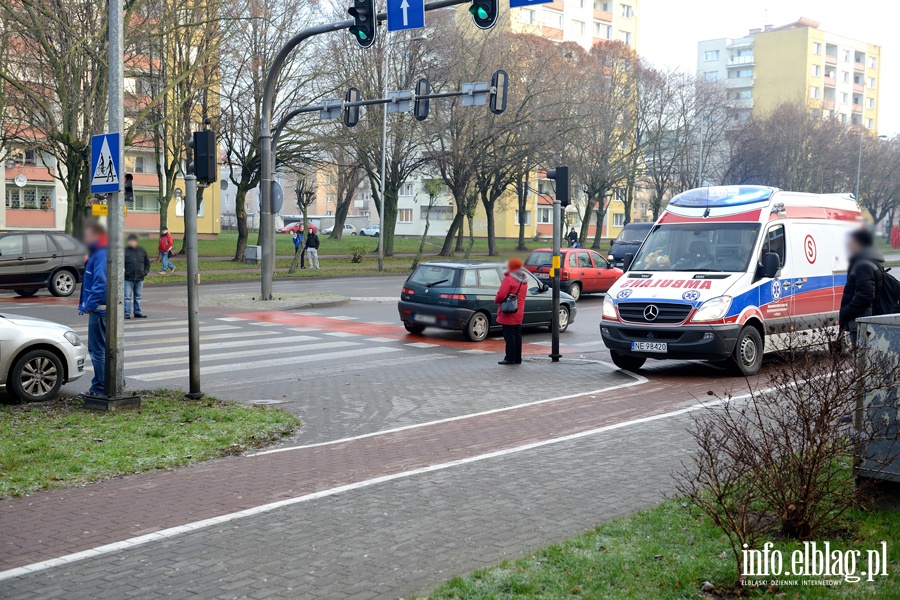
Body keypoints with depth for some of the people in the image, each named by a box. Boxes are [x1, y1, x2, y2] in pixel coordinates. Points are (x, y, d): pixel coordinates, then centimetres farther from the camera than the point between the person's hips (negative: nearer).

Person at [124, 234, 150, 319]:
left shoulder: (142, 251, 8)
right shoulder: (124, 251, -3)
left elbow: (147, 262, 17)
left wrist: (145, 271, 5)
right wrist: (123, 272, -11)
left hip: (139, 278, 3)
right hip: (128, 279, -3)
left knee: (138, 296, 11)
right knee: (127, 297, -3)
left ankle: (138, 312, 18)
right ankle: (127, 313, 1)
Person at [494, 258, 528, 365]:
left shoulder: (509, 279, -16)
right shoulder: (524, 280, 11)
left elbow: (501, 295, -21)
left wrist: (496, 301, -2)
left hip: (509, 313, -8)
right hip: (519, 313, 8)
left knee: (509, 336, -4)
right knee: (517, 335, 12)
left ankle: (510, 358, -3)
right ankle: (518, 358, 16)